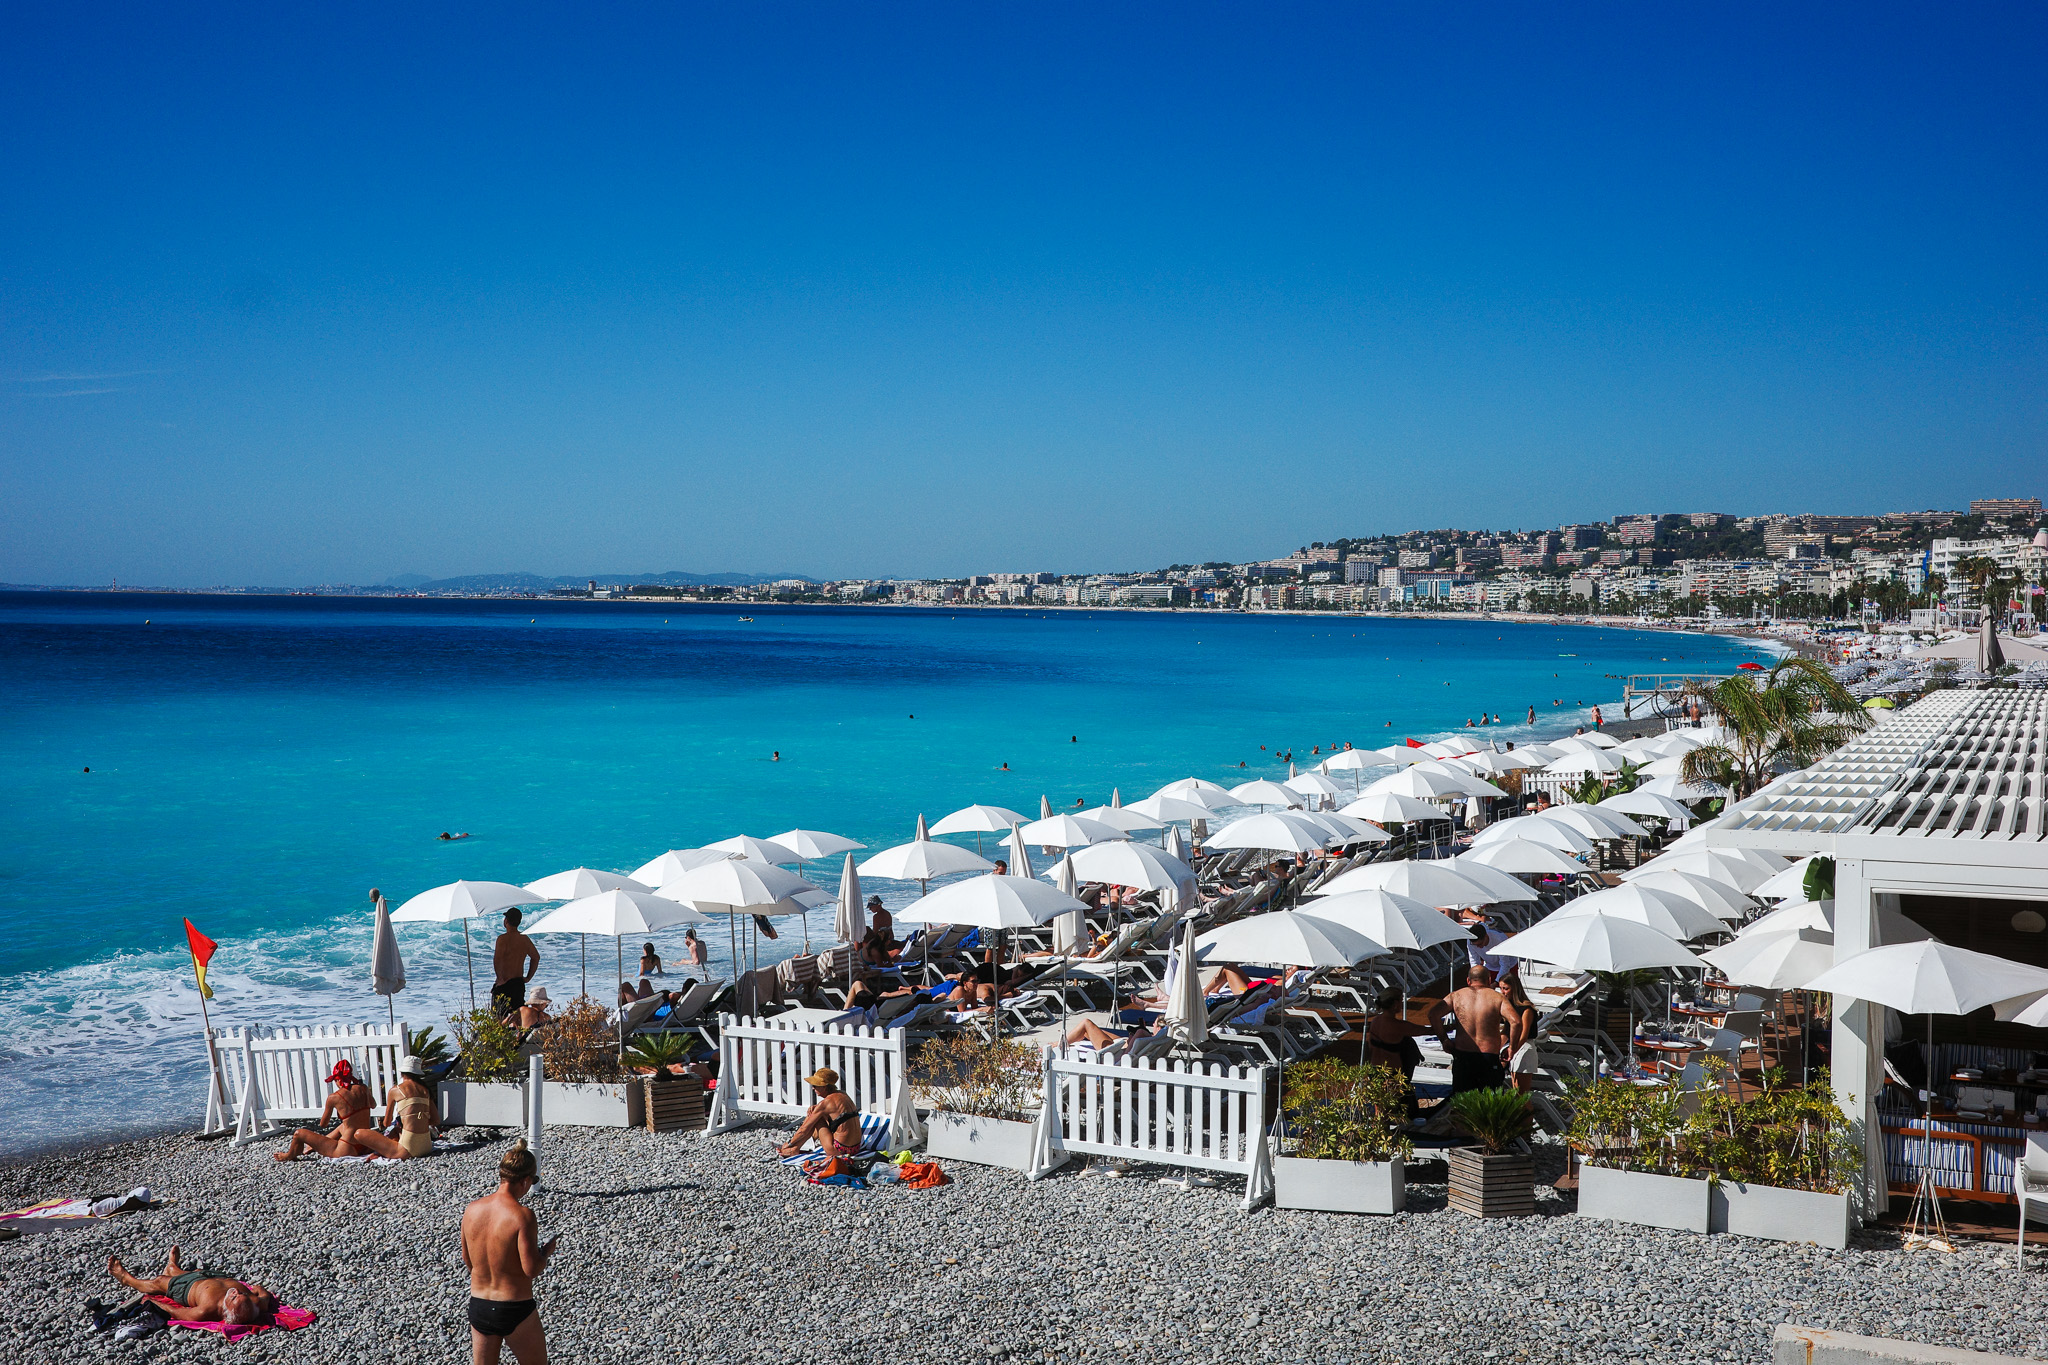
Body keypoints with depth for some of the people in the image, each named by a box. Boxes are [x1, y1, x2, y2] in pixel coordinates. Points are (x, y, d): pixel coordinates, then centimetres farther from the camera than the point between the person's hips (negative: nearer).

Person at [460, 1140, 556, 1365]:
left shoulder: (472, 1210, -2)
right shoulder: (522, 1215, -20)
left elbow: (468, 1262, 9)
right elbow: (532, 1269, -20)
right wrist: (547, 1250, -2)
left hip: (478, 1306, 5)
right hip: (515, 1310, -5)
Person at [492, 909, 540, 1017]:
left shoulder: (503, 938, -13)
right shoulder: (525, 939, 8)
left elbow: (497, 960, -24)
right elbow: (536, 957, 18)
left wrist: (500, 979, -16)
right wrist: (528, 977, 19)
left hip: (504, 984, -6)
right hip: (519, 984, 6)